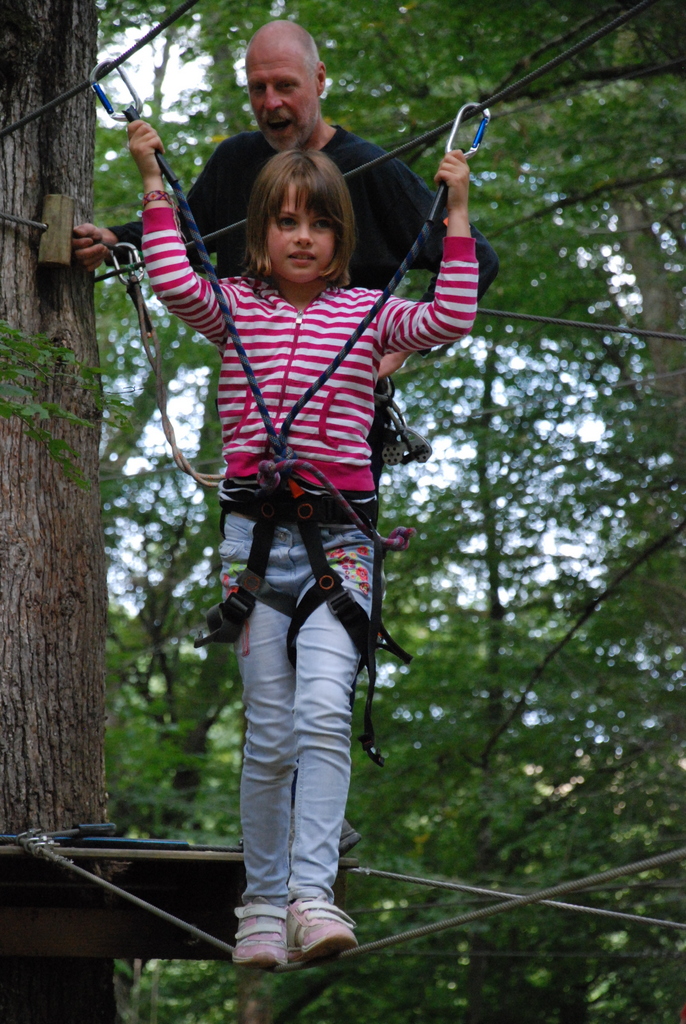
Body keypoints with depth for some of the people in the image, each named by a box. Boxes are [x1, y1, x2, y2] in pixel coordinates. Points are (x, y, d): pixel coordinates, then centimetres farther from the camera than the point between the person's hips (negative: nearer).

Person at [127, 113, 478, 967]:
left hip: (339, 533, 0)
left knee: (324, 710, -19)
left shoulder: (367, 313, 11)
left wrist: (456, 214, -2)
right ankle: (263, 900, 11)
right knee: (269, 731, 1)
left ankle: (312, 892, -24)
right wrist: (154, 185, -5)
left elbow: (451, 321, -4)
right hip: (254, 531, 1)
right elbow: (173, 282, -8)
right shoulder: (234, 308, 11)